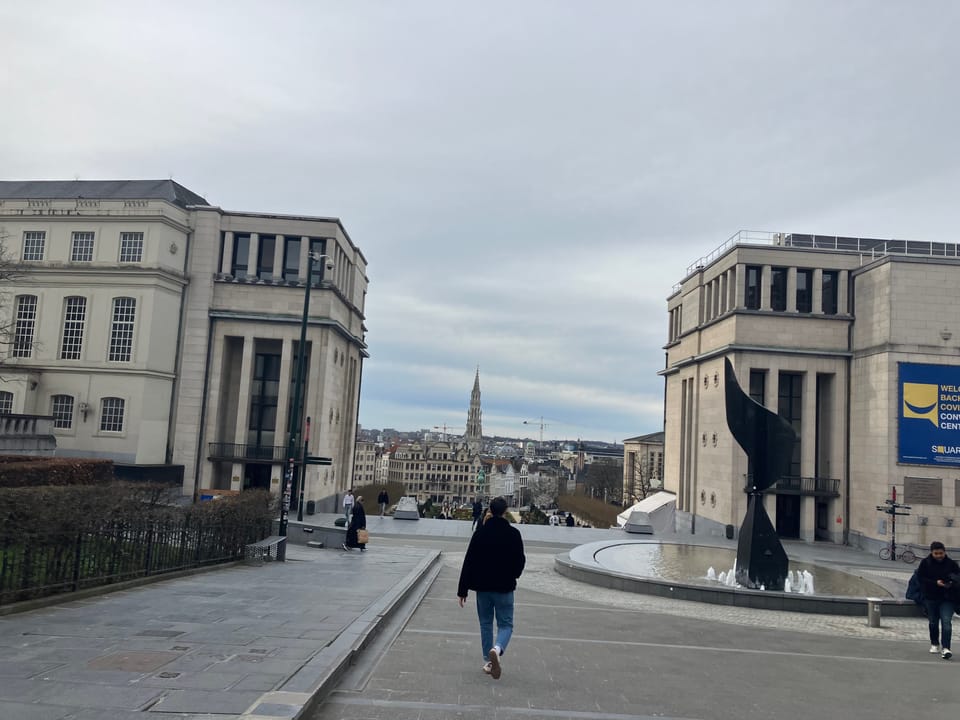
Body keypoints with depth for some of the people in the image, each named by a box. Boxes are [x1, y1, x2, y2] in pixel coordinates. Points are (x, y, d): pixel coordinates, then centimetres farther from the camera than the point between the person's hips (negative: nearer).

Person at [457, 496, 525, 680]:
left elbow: (468, 562, -4)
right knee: (505, 624, 7)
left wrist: (462, 589, 0)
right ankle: (497, 649, -21)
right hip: (504, 588, -1)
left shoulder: (480, 532, -4)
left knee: (485, 624, 15)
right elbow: (520, 561, 0)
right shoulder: (513, 534, -7)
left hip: (483, 587, 2)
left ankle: (489, 662, 17)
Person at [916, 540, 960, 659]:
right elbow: (920, 577, -5)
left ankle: (945, 648, -17)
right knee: (933, 622, 13)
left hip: (947, 599, -1)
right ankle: (935, 644, 31)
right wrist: (935, 583, -17)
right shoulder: (925, 562, -3)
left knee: (946, 622, -14)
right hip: (930, 597, 1)